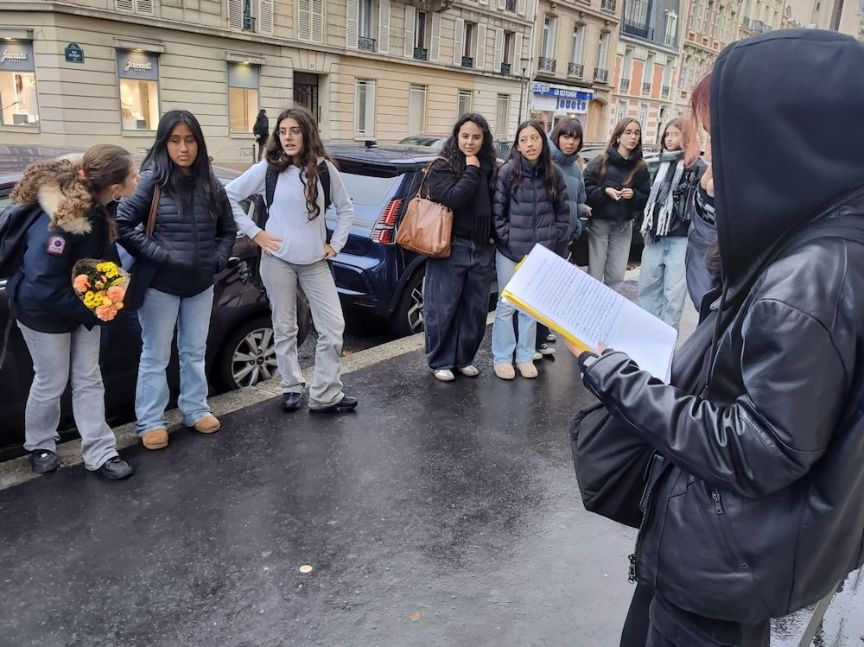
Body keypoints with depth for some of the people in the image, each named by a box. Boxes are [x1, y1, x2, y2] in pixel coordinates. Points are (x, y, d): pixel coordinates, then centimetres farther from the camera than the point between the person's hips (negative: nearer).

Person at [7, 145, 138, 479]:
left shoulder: (96, 205, -12)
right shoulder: (63, 219, -35)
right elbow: (43, 288, -31)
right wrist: (92, 310, -24)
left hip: (82, 304, 7)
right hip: (45, 310, -7)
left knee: (89, 380, 10)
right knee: (52, 382, 10)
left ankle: (100, 453, 20)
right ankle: (40, 446, 36)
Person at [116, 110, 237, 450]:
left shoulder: (211, 185, 3)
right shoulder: (152, 181, -9)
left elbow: (228, 230, 13)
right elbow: (122, 225, -13)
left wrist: (218, 260, -1)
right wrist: (159, 256, -17)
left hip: (201, 285, 4)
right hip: (160, 285, -4)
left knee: (194, 352, 16)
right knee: (156, 356, 6)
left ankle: (195, 410, 31)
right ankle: (150, 422, 18)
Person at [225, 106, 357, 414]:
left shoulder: (325, 169, 1)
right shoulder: (267, 168, -4)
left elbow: (345, 208, 13)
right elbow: (228, 195, 0)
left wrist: (336, 243, 5)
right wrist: (254, 233, -6)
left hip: (315, 262, 2)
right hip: (278, 259, -2)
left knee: (333, 326, -3)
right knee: (285, 329, 7)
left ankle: (325, 395, 8)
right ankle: (292, 388, 24)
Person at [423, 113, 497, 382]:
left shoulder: (489, 167, 10)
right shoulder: (442, 167, -5)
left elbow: (495, 206, 13)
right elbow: (453, 199, -21)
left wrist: (493, 238, 1)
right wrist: (471, 171, -13)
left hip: (482, 249, 5)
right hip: (451, 248, -5)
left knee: (476, 308, 11)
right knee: (443, 308, 2)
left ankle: (464, 358, 26)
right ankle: (440, 361, 17)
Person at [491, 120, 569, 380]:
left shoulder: (553, 174, 2)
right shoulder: (507, 171, -8)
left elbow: (563, 212, 9)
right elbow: (496, 210, -6)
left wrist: (553, 240, 2)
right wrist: (507, 238, -10)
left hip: (541, 253, 3)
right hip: (510, 251, -3)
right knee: (507, 305, 5)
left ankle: (525, 356, 24)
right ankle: (502, 357, 17)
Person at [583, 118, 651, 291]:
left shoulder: (641, 167, 5)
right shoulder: (601, 161, -4)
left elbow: (647, 198, 7)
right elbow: (585, 187, -6)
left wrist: (634, 195, -12)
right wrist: (604, 191, -20)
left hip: (624, 225, 3)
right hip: (599, 222, -3)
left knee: (617, 275, 5)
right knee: (595, 273, 2)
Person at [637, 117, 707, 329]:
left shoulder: (697, 167, -5)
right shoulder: (662, 164, 16)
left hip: (680, 238, -7)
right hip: (655, 236, 7)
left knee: (673, 292, -2)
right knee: (647, 286, 12)